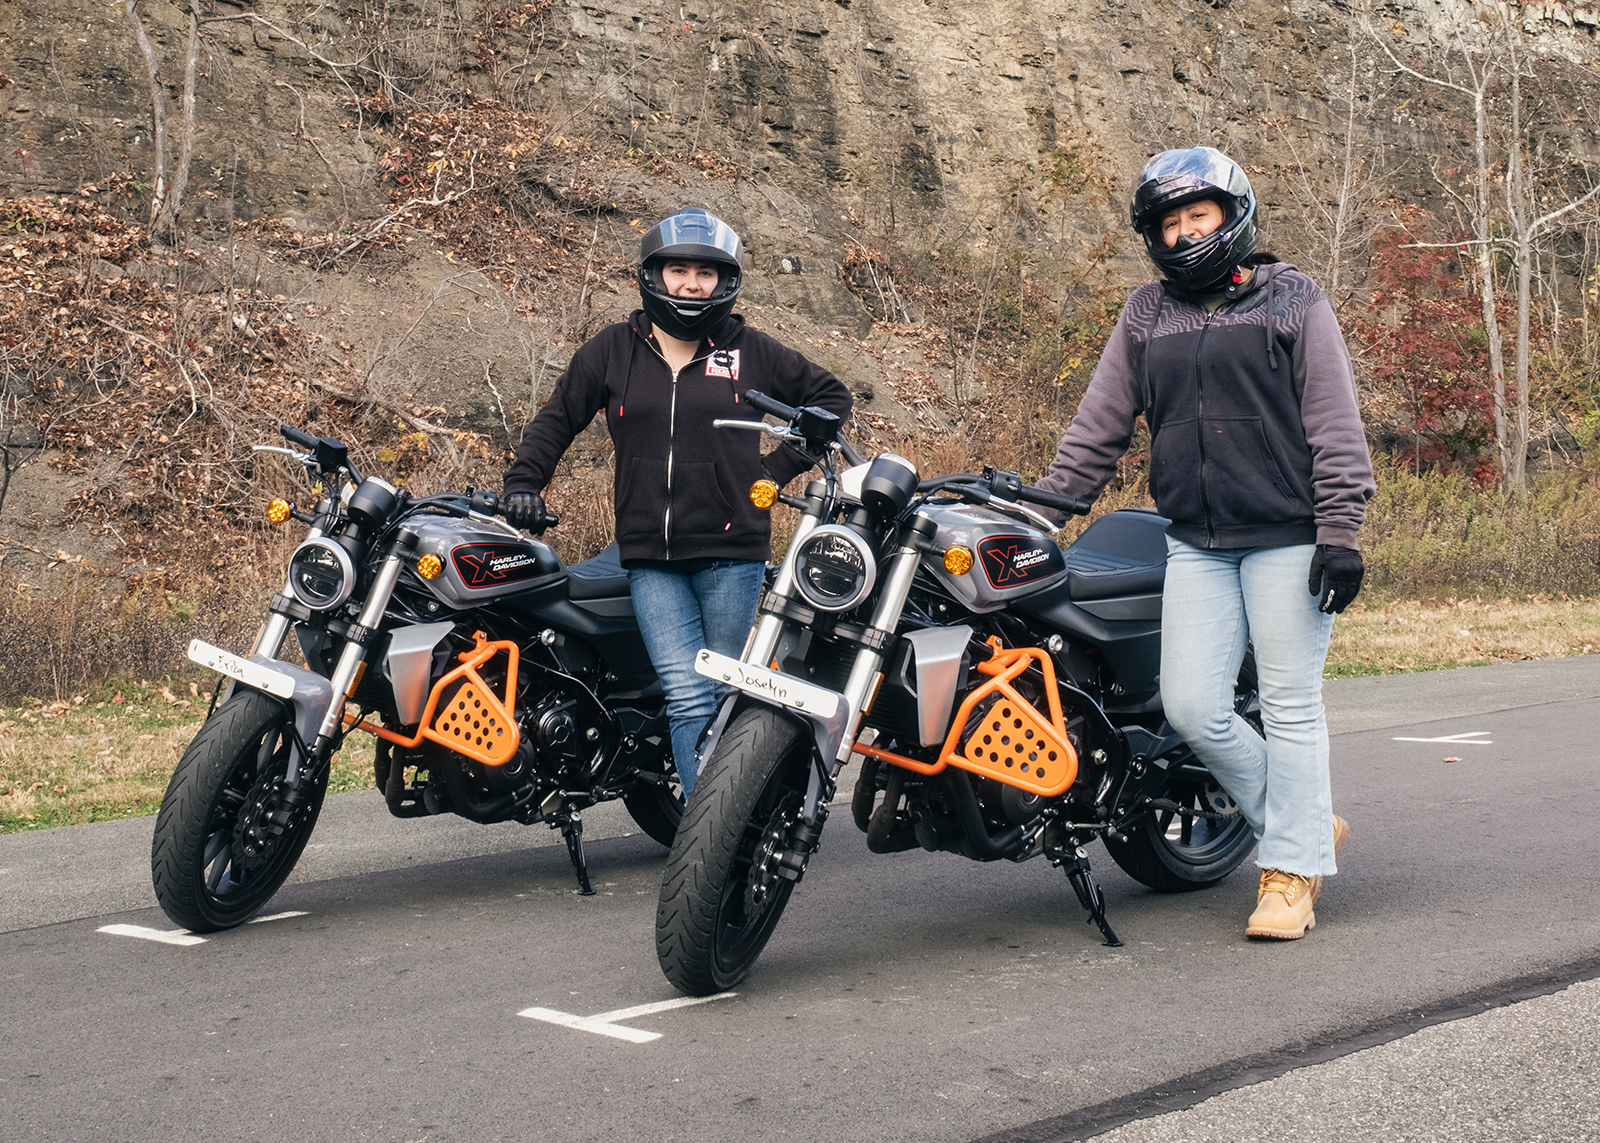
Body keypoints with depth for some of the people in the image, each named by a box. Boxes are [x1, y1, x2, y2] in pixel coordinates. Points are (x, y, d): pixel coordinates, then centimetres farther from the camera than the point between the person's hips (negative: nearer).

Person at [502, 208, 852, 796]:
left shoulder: (751, 351, 7)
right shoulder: (613, 349, 10)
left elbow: (830, 396, 17)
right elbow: (558, 416, 19)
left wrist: (777, 467, 8)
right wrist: (524, 480, 5)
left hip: (731, 553, 0)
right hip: (651, 559, 0)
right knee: (688, 699, -11)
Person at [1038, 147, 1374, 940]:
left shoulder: (1294, 303, 3)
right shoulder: (1145, 316, 14)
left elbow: (1336, 425, -1)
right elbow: (1098, 428, 15)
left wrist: (1339, 534, -9)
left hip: (1287, 537, -4)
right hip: (1196, 541, 4)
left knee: (1290, 704, -2)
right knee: (1192, 707, -4)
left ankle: (1291, 873, 8)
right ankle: (1309, 825, 16)